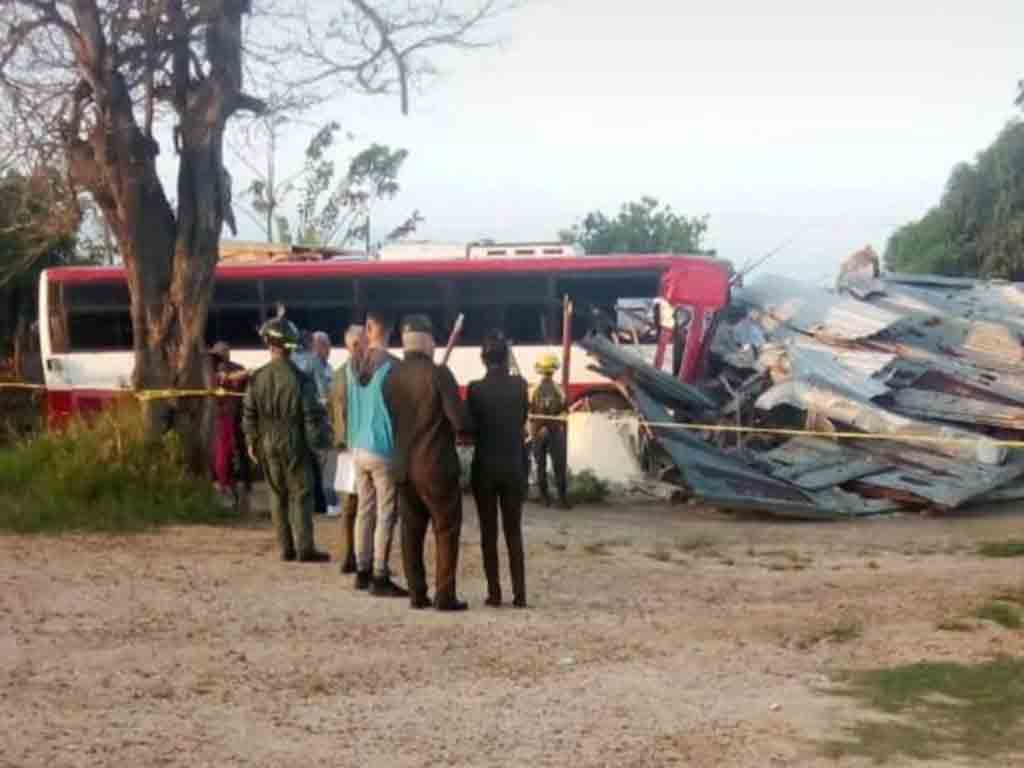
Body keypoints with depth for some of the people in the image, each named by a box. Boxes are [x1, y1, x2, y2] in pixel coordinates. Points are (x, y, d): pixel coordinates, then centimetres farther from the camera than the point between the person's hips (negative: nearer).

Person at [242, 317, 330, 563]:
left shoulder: (257, 378, -2)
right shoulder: (300, 378, -14)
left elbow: (248, 413, 4)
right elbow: (312, 414, -11)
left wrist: (251, 441, 16)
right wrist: (317, 441, 1)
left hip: (267, 443, 4)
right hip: (295, 443, -4)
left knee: (278, 494, 12)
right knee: (300, 495, 1)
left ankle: (286, 548, 14)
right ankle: (304, 549, -1)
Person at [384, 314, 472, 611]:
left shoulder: (391, 377, 1)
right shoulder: (438, 373, -15)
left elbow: (389, 419, 9)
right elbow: (461, 421, -17)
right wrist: (458, 427, 4)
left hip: (404, 466, 5)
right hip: (437, 467, -5)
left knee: (412, 531, 12)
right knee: (446, 531, 4)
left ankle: (417, 594, 14)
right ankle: (444, 596, 2)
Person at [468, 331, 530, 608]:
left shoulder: (476, 388, -9)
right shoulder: (519, 384, -5)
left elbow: (472, 428, -2)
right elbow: (523, 420, 7)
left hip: (484, 466, -1)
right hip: (514, 465, 1)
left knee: (488, 532, 7)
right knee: (514, 532, 9)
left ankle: (494, 592, 7)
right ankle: (519, 593, 4)